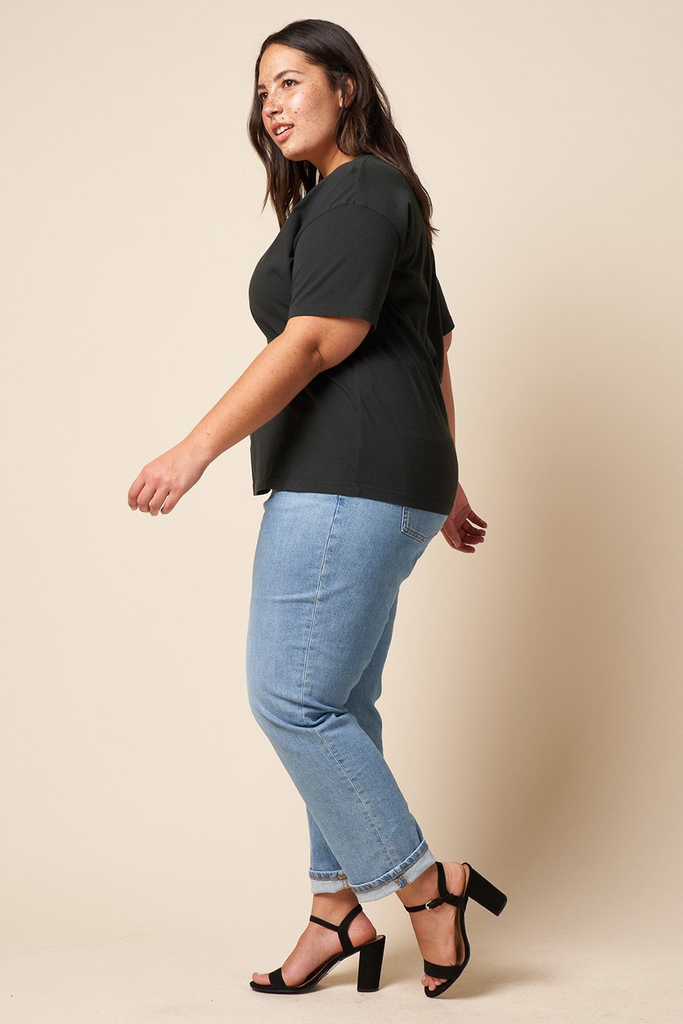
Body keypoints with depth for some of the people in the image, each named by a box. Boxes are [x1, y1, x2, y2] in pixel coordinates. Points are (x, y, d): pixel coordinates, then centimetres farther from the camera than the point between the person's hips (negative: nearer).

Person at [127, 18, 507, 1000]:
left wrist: (196, 449, -20)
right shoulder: (383, 198, 24)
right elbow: (436, 352, 26)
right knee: (338, 704, 11)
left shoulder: (356, 192, -8)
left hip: (347, 480, -11)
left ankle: (425, 884, -1)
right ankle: (340, 909, 18)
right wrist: (446, 484, 29)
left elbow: (317, 341, -18)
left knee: (292, 698, -9)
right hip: (373, 487, 11)